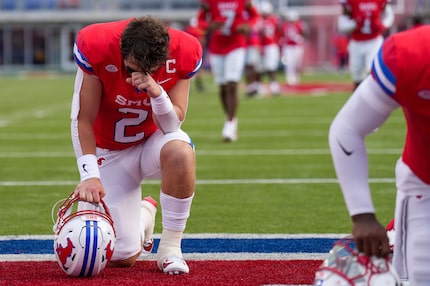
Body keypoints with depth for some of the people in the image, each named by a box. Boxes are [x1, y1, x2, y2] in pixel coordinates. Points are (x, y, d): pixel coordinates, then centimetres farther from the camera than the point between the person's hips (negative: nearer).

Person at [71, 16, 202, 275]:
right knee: (122, 257, -10)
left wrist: (157, 93, -38)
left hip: (155, 141, 1)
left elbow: (172, 126, -19)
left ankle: (171, 247, -19)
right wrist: (90, 175, -29)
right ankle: (144, 215, 28)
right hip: (110, 154, -1)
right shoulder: (97, 48, -27)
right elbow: (83, 121, -19)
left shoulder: (184, 54, -24)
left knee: (181, 153, -39)